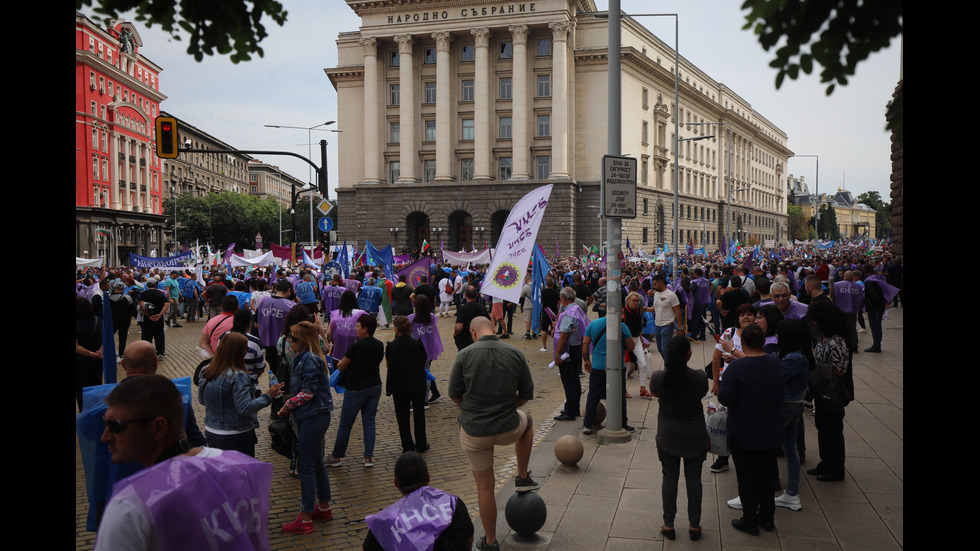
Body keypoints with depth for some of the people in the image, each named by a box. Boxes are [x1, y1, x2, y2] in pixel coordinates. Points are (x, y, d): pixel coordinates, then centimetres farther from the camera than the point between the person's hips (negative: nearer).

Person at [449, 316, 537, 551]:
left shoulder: (465, 355, -11)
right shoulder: (516, 354, -4)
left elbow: (454, 395, -3)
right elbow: (526, 394, 2)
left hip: (474, 432, -1)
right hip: (508, 430, 1)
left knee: (485, 487, 13)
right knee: (526, 419, 36)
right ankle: (523, 477, 36)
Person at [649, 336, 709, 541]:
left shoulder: (658, 377, -15)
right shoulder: (699, 377, -17)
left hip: (667, 435, 1)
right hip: (695, 435, 0)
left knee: (669, 478, 13)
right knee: (694, 479, 13)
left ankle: (668, 525, 19)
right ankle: (694, 526, 22)